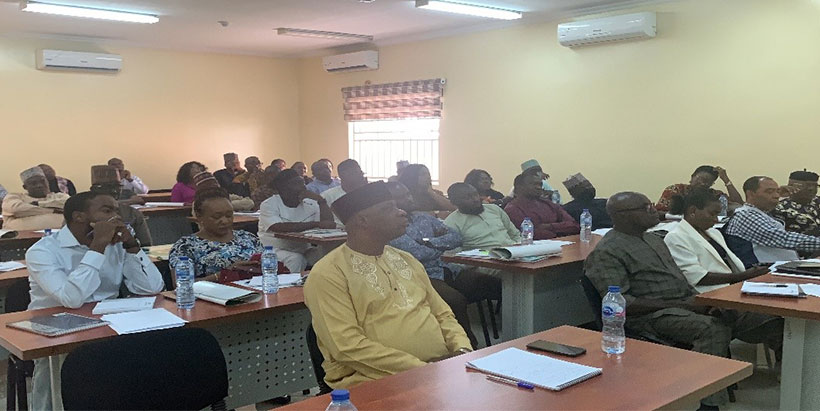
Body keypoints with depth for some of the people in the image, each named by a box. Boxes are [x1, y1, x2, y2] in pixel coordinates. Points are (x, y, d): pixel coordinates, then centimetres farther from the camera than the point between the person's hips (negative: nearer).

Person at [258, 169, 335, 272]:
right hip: (277, 250, -4)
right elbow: (280, 228, -29)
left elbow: (329, 224, -8)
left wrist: (321, 201, -18)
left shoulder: (310, 204, 3)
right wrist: (316, 224, -30)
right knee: (296, 259, -32)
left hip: (303, 249, 4)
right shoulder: (268, 205, -10)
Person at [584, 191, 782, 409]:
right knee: (714, 328, -34)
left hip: (686, 303, 9)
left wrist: (702, 301, 0)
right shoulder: (606, 253, -10)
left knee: (768, 319, -5)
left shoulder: (654, 239, 20)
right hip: (651, 316, -9)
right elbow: (622, 304, -18)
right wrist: (682, 306, -19)